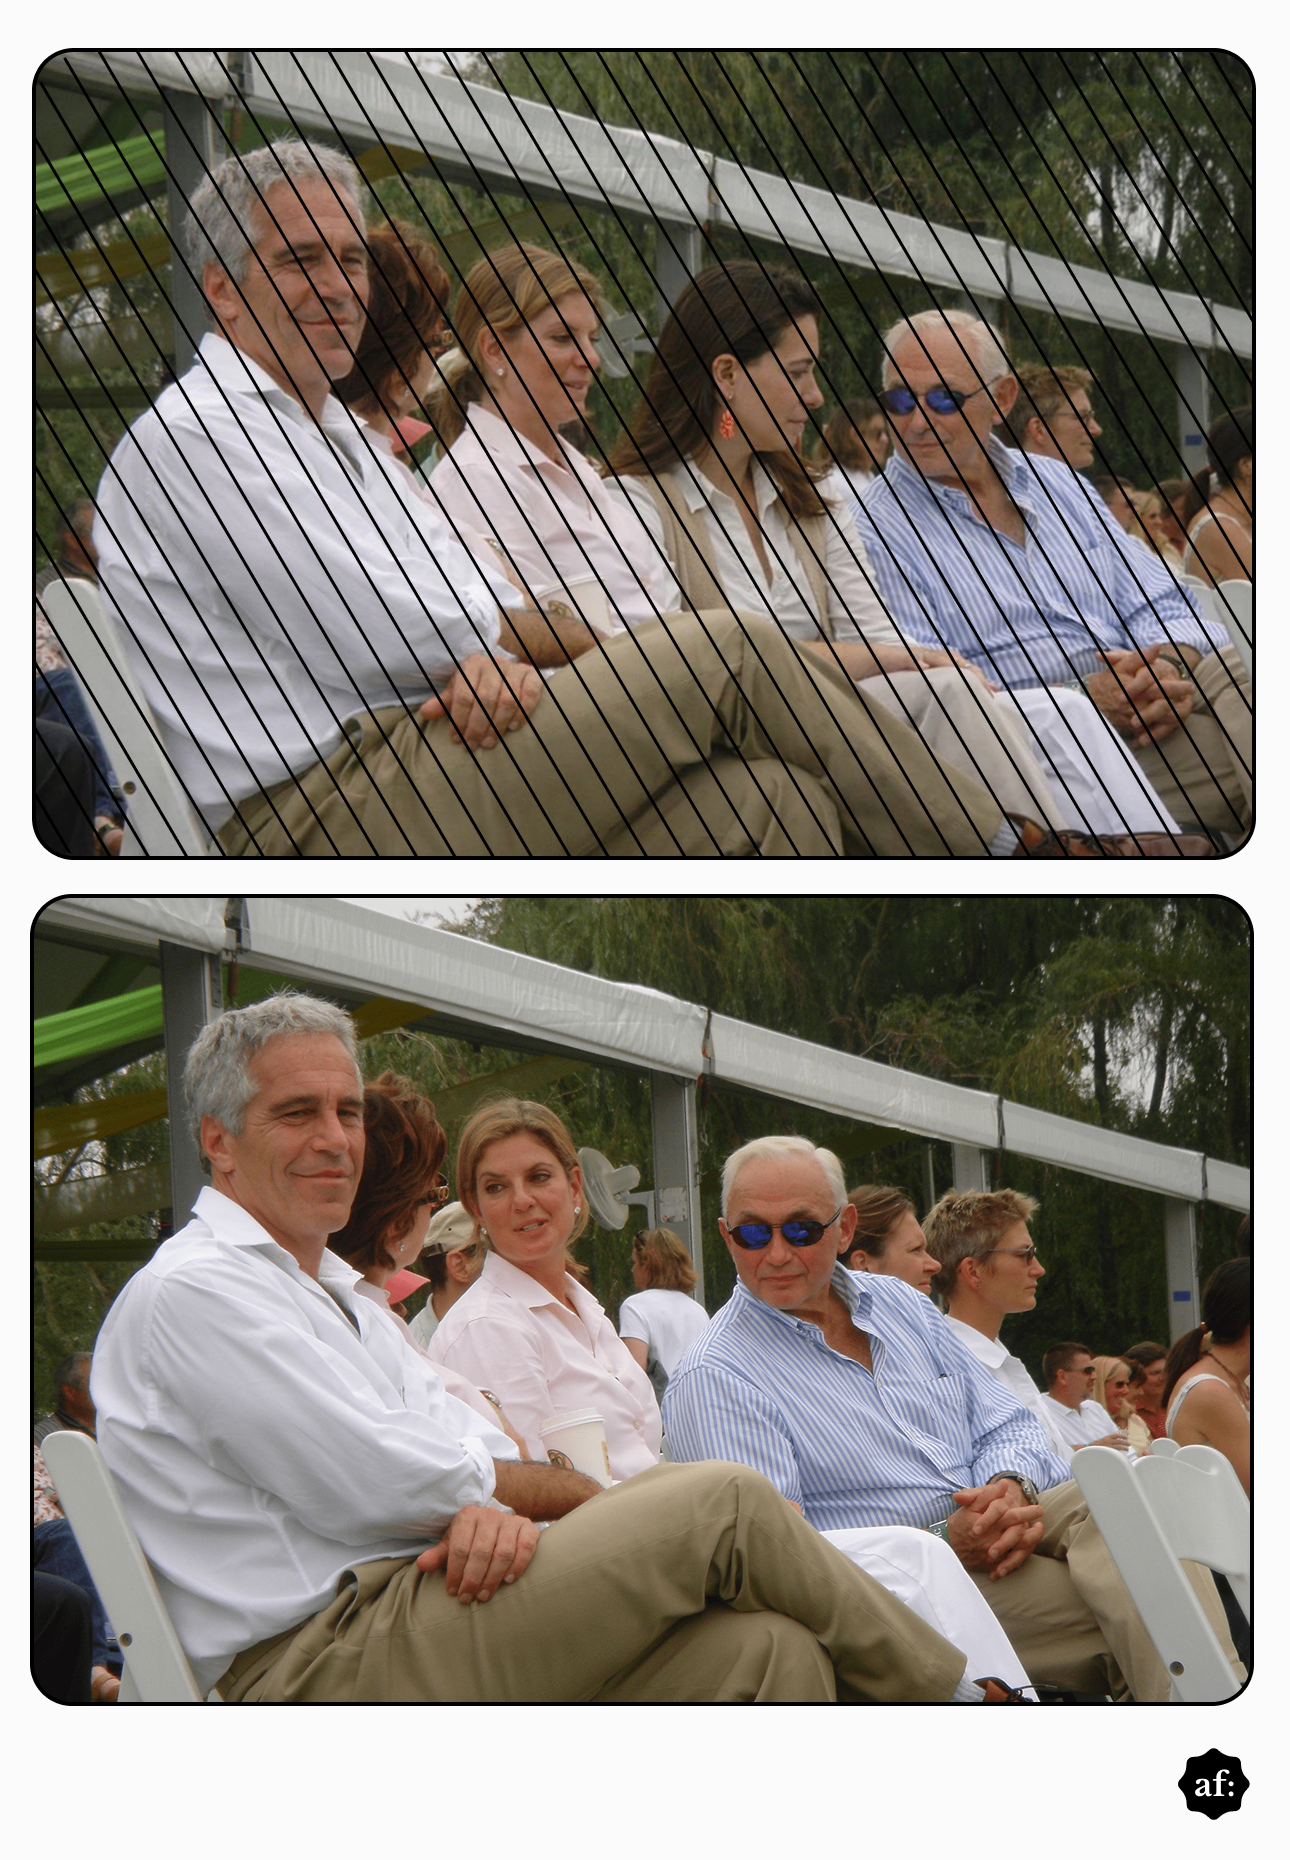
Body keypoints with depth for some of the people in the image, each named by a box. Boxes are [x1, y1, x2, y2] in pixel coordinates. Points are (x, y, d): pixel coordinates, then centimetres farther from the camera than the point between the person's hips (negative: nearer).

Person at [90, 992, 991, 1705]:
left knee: (770, 1650, -15)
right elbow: (385, 1485, -13)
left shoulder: (339, 1293, 28)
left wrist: (493, 1510, -12)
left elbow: (477, 1449, 15)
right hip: (322, 1668, -9)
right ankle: (950, 1693, 4)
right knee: (723, 1505, -13)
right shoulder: (196, 1292, -5)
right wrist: (588, 1496, 2)